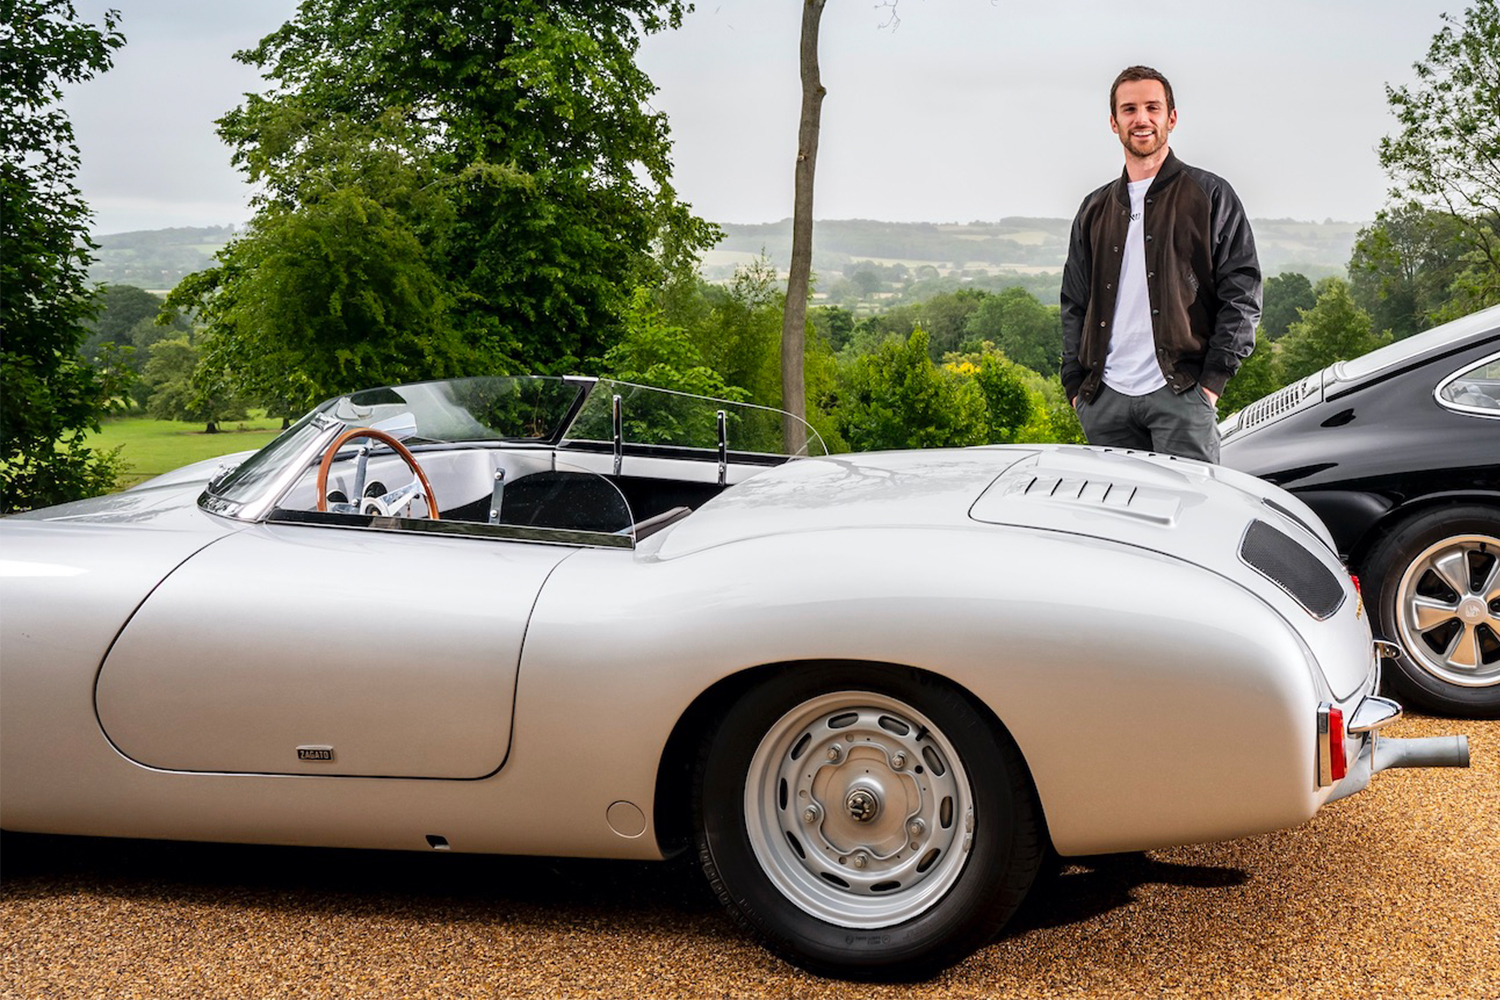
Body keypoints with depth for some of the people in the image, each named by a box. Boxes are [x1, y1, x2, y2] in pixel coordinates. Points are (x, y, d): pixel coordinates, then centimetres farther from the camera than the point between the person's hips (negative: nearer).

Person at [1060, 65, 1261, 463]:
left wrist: (1214, 377, -8)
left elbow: (1242, 293, 0)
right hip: (1106, 399, 4)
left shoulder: (1210, 196, 6)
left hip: (1181, 393, -4)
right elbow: (1074, 304, 20)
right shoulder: (1095, 209, 19)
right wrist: (1075, 383, 8)